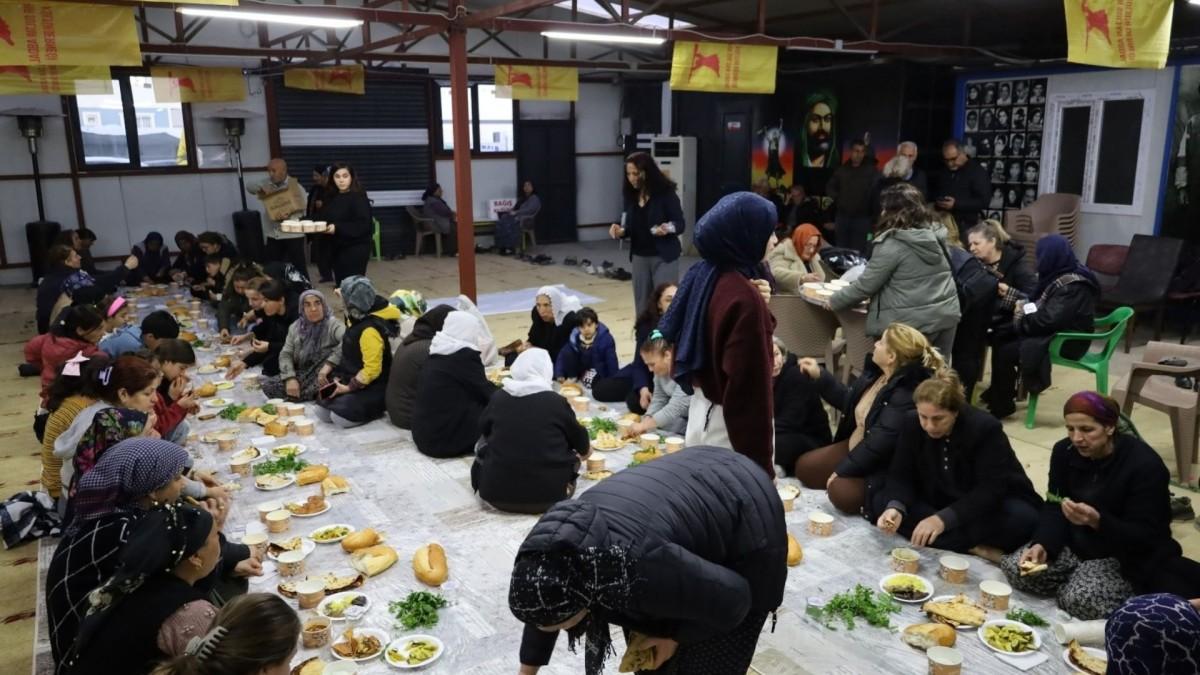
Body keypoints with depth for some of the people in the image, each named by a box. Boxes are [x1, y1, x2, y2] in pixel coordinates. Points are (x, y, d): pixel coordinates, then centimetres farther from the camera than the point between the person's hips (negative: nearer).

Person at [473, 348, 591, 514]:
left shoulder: (498, 398, 0)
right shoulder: (556, 401, -6)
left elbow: (483, 430, 20)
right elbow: (582, 444, 9)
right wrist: (585, 450, 33)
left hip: (496, 493, 2)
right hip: (547, 495, -1)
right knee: (572, 452, 24)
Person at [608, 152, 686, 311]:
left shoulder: (666, 193, -11)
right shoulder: (630, 195, 4)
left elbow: (680, 223, -10)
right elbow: (630, 226, 10)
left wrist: (668, 228, -31)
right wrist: (621, 231, -11)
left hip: (664, 257, -5)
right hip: (639, 257, 5)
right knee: (642, 304, 8)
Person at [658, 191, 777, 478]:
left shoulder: (705, 275, 1)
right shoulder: (743, 298, -25)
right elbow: (750, 385, -25)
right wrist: (760, 461, -20)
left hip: (703, 408, 8)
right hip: (732, 421, -8)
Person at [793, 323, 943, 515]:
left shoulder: (906, 396, -31)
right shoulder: (876, 373, -2)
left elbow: (878, 445, -30)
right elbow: (849, 401, 16)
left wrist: (842, 471, -22)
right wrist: (819, 375, 10)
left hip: (882, 465, -9)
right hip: (855, 446, 9)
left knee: (841, 492, -30)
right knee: (805, 466, 7)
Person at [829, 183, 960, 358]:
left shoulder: (892, 244, -15)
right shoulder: (936, 235, 6)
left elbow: (866, 285, -11)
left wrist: (834, 302, 3)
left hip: (911, 323, -7)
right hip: (946, 315, 7)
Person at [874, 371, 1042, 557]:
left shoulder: (985, 428, -25)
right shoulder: (912, 424, -13)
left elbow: (990, 491, -30)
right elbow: (901, 475, -13)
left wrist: (943, 519, -42)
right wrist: (895, 507, -36)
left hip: (988, 507, -4)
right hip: (938, 504, 4)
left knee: (1023, 517, -36)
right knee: (880, 500, -22)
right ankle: (973, 547, -27)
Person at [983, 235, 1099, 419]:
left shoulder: (1072, 286, -24)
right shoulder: (1062, 276, 6)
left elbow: (1048, 320, -28)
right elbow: (1039, 303, 17)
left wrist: (1023, 313, -12)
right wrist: (1009, 292, 13)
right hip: (1056, 333, 10)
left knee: (1005, 350, -16)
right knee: (1000, 338, 3)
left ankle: (1003, 405, -1)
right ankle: (997, 393, 13)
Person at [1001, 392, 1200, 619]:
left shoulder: (1144, 465, -22)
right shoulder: (1065, 451, -5)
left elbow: (1144, 537, -22)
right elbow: (1054, 508, -5)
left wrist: (1097, 521, -41)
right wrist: (1041, 544, -24)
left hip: (1127, 557, -5)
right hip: (1077, 543, 5)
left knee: (1080, 600, -29)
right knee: (1015, 568, -16)